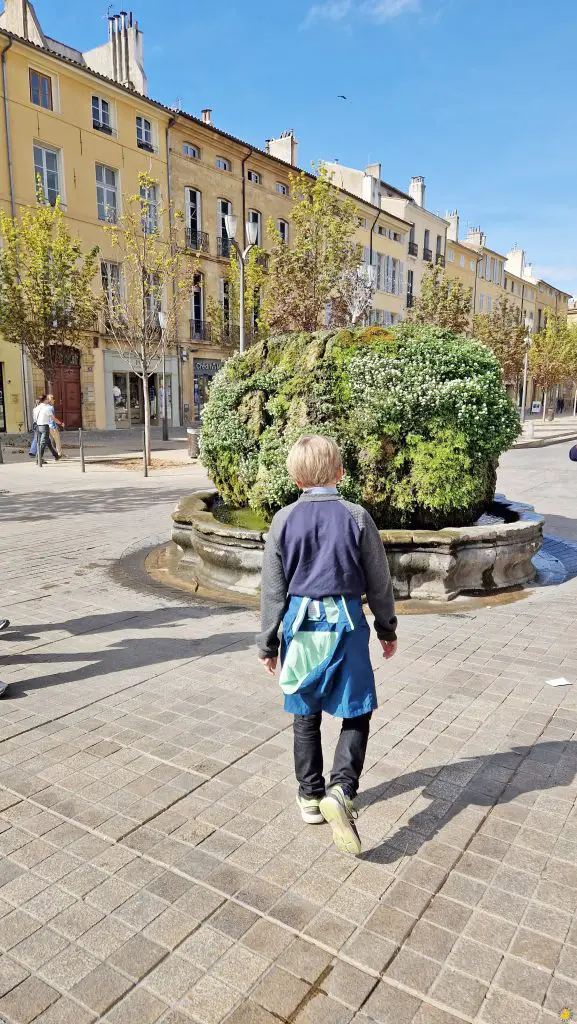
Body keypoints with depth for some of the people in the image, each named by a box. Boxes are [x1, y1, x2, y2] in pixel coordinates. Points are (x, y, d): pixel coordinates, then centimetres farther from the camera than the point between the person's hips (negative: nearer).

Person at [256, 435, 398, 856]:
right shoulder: (357, 517, -6)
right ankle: (341, 790, -10)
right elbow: (379, 580, 0)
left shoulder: (284, 520, -4)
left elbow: (273, 588, -1)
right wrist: (388, 628, 13)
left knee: (306, 715, 15)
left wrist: (268, 642, 8)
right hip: (345, 623, -2)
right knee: (357, 712, 9)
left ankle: (310, 796, 28)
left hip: (301, 624, 2)